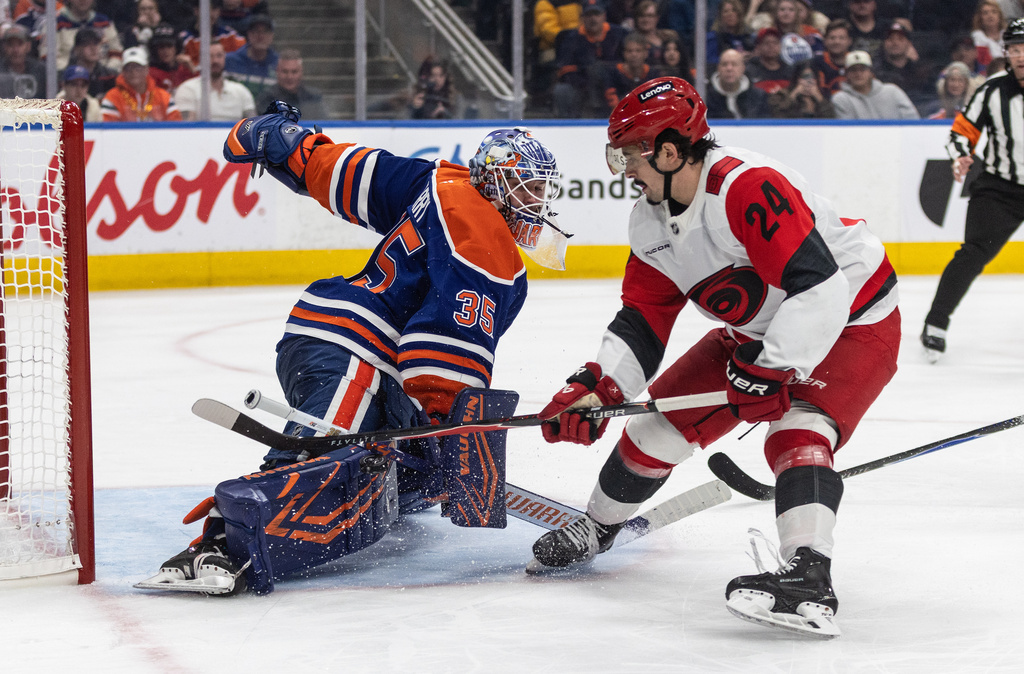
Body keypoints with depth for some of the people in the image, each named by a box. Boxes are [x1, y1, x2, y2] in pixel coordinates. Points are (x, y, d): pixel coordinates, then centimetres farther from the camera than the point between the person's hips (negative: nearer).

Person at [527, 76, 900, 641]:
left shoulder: (749, 189, -34)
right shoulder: (651, 223, -5)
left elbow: (820, 287, -39)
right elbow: (642, 323, -1)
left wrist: (772, 370, -36)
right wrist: (596, 388, -16)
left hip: (854, 323, -8)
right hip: (758, 331, 8)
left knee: (796, 429, -31)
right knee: (664, 416, 6)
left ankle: (807, 579, -43)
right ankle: (596, 529, 29)